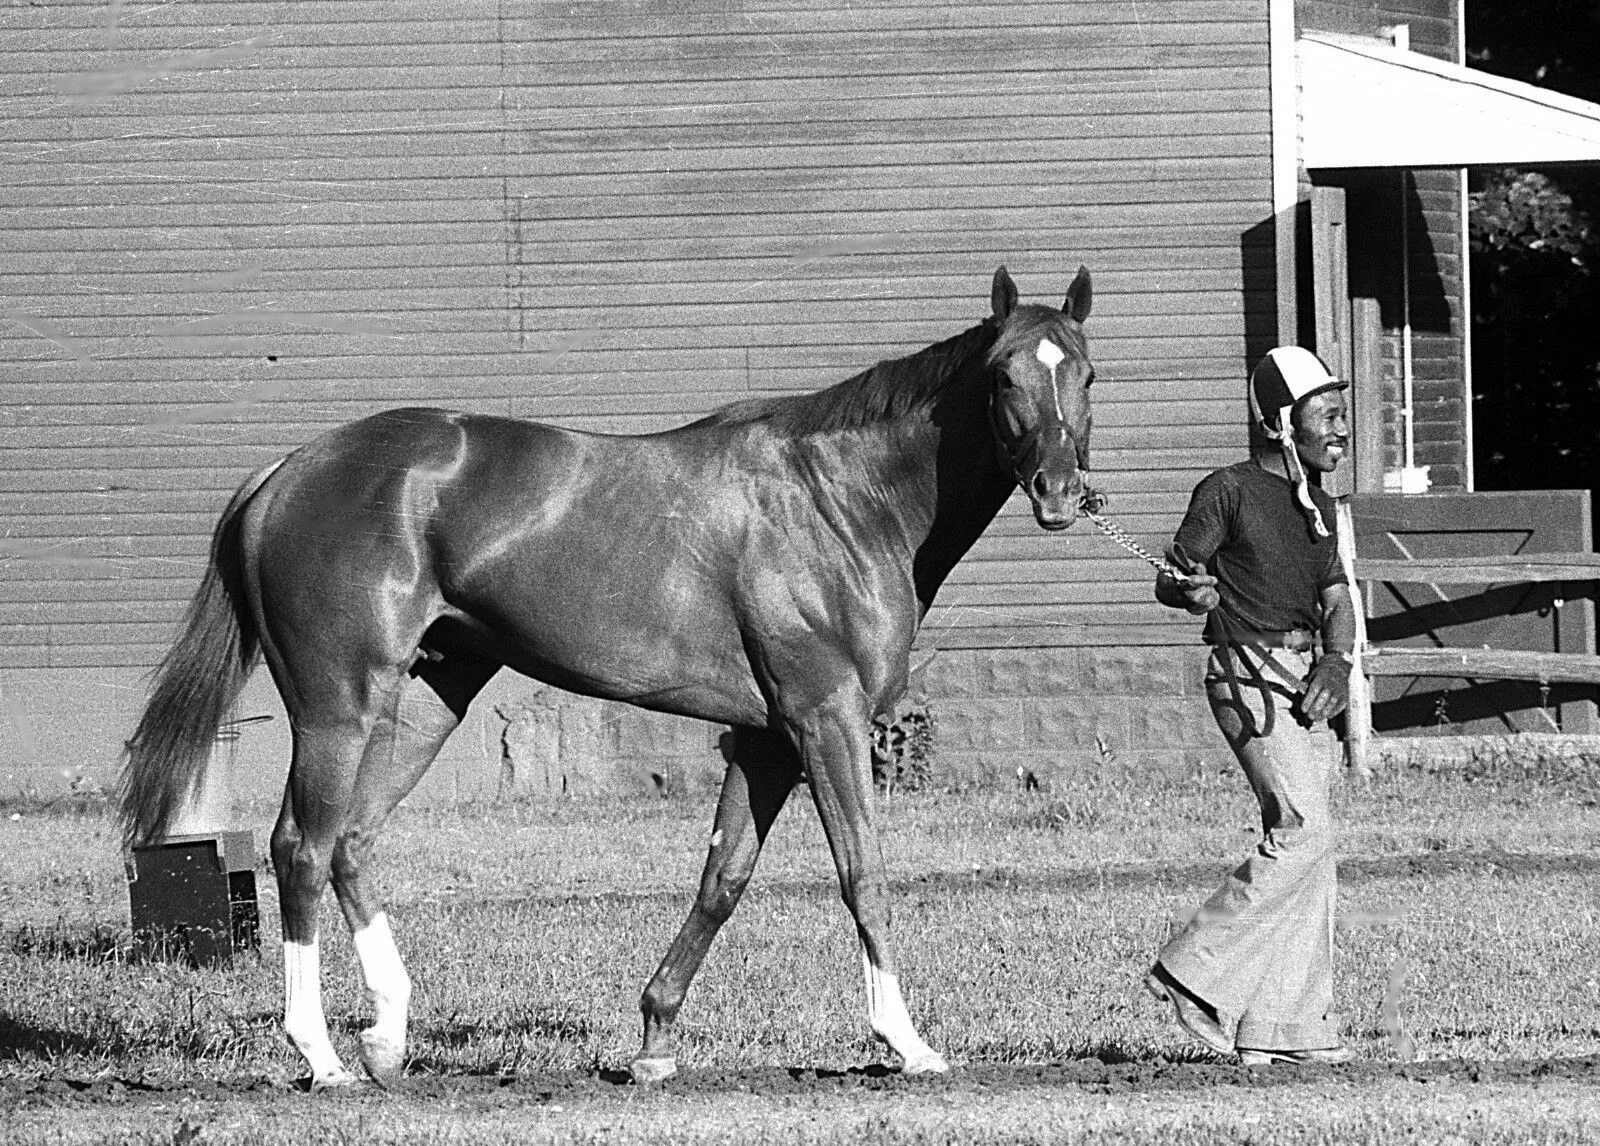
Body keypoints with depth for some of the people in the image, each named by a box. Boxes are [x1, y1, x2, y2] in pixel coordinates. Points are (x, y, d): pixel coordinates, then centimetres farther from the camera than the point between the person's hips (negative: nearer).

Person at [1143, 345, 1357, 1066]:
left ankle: (1285, 1028, 8)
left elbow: (1335, 596, 13)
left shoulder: (1315, 499, 15)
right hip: (1249, 673, -8)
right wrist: (1188, 592, -32)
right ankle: (1194, 975, -10)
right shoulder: (1230, 491, -7)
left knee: (1303, 843, 5)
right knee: (1302, 833, -16)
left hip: (1306, 675, 8)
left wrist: (1336, 661, -6)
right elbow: (1167, 580, -9)